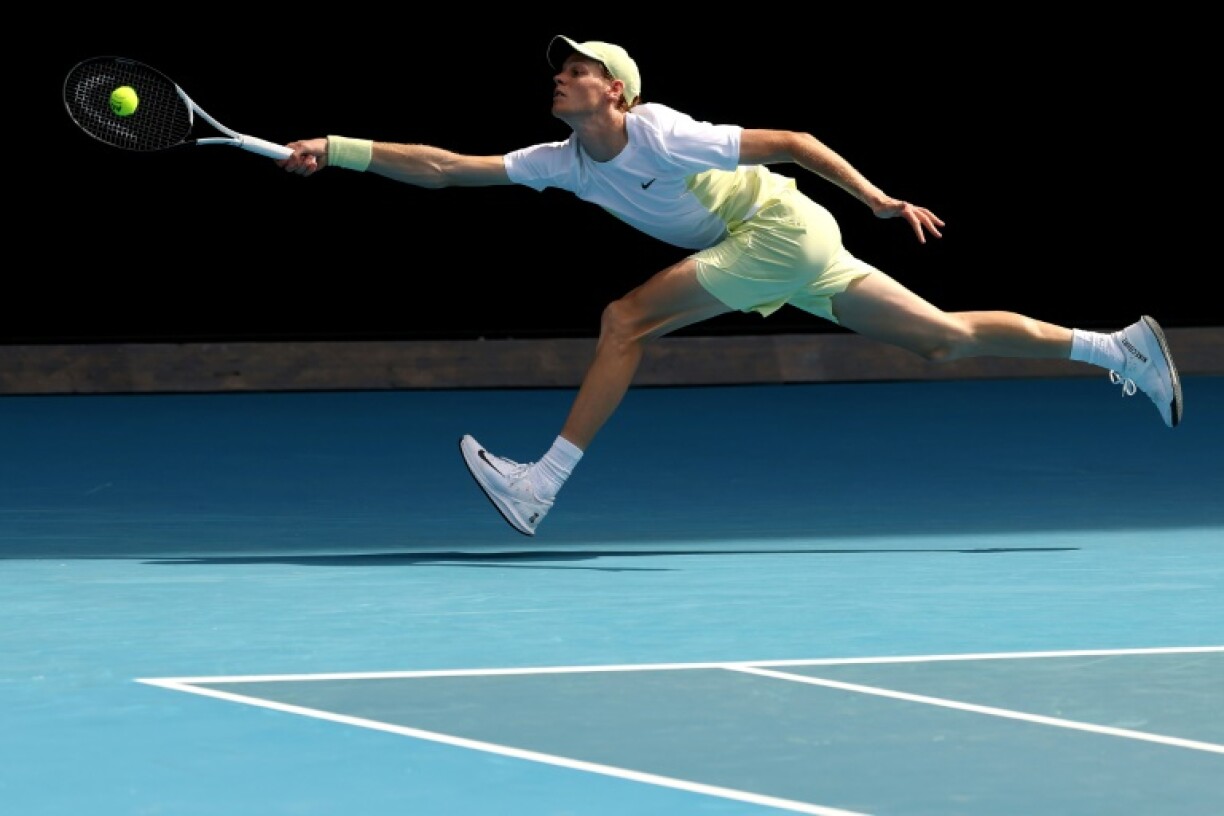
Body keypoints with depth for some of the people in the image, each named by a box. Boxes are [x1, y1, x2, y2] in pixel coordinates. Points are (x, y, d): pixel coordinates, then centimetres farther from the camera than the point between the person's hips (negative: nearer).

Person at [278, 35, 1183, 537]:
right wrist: (338, 151, -10)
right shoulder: (565, 162, 1)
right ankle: (1120, 347, 14)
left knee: (627, 320, -16)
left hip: (780, 228, -8)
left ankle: (542, 486, -14)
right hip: (777, 251, 8)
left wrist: (879, 199, -16)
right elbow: (444, 168, -1)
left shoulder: (663, 135, -20)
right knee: (944, 337, 9)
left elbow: (792, 142, -15)